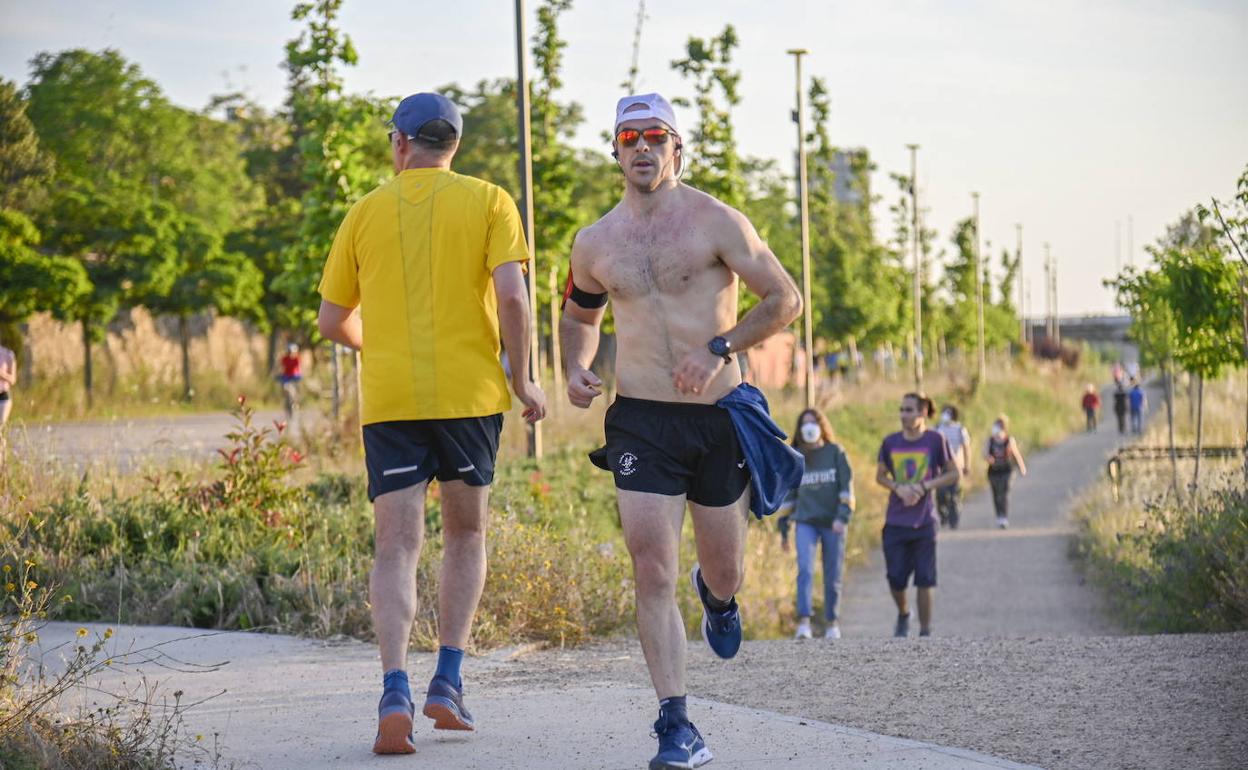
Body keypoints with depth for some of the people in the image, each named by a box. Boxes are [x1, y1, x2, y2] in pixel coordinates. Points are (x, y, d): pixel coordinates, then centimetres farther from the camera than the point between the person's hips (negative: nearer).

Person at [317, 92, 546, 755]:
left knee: (396, 546, -1)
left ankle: (395, 690, -19)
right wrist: (522, 379, 1)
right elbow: (511, 294, -10)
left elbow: (331, 321, 11)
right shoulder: (488, 202, 3)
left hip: (388, 398, 0)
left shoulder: (367, 211, 8)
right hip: (469, 390, 0)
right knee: (465, 532, 17)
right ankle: (448, 682, 10)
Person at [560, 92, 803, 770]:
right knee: (652, 575, -11)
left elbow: (785, 299, -3)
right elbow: (579, 314, 25)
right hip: (641, 421, 1)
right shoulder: (595, 243, 7)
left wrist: (719, 349, -15)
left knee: (725, 573, 11)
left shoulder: (715, 222, -4)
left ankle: (716, 594, 51)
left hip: (718, 416, -1)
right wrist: (576, 369, 4)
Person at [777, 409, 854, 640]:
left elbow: (847, 485, -2)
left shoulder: (836, 453, 4)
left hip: (833, 524, -1)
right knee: (805, 569, -19)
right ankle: (803, 622, -27)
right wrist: (783, 528, 13)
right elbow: (788, 493, 15)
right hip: (805, 523, 1)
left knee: (833, 576, 3)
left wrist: (843, 516, -15)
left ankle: (831, 622, 19)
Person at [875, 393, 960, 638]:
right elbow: (880, 476, 12)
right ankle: (903, 614, 31)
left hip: (925, 522, -2)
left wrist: (924, 486, -13)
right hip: (895, 523, 2)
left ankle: (925, 630, 8)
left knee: (925, 579, -2)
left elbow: (953, 474, 1)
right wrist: (898, 488, -9)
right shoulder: (890, 442, 2)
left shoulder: (935, 440, -5)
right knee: (895, 578, 1)